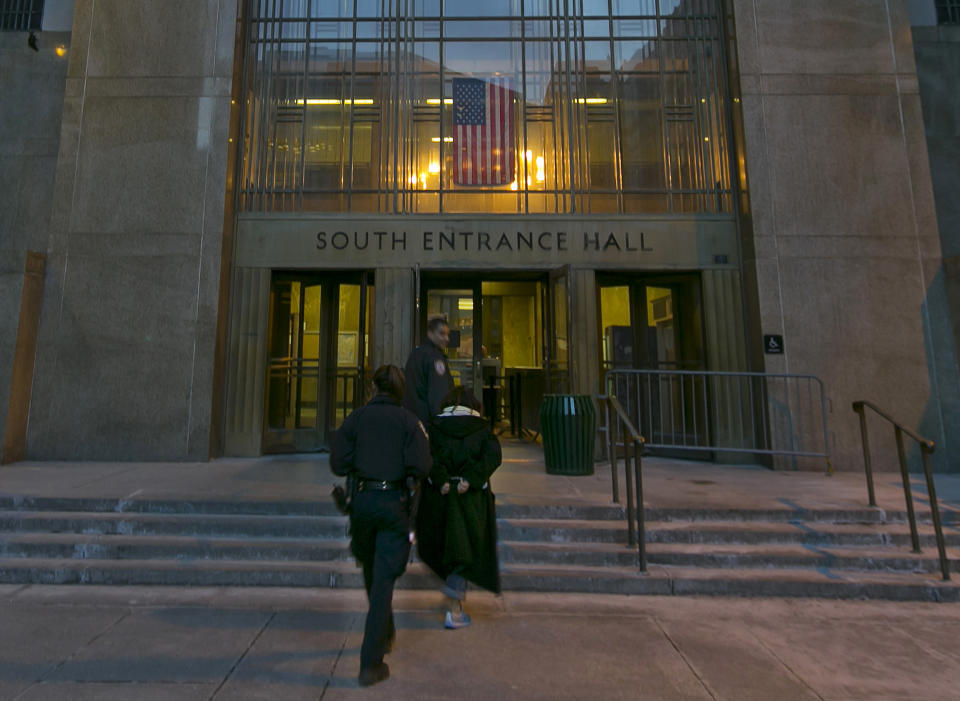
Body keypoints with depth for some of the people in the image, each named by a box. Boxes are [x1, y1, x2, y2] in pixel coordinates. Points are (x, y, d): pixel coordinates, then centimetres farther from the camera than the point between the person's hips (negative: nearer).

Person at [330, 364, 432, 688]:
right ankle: (370, 664, 7)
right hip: (394, 501, -2)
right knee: (384, 579, 5)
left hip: (363, 500, 3)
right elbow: (420, 467, -15)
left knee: (371, 572, 23)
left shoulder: (357, 417, -1)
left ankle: (385, 635, 44)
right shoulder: (409, 421, -6)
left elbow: (338, 463, -4)